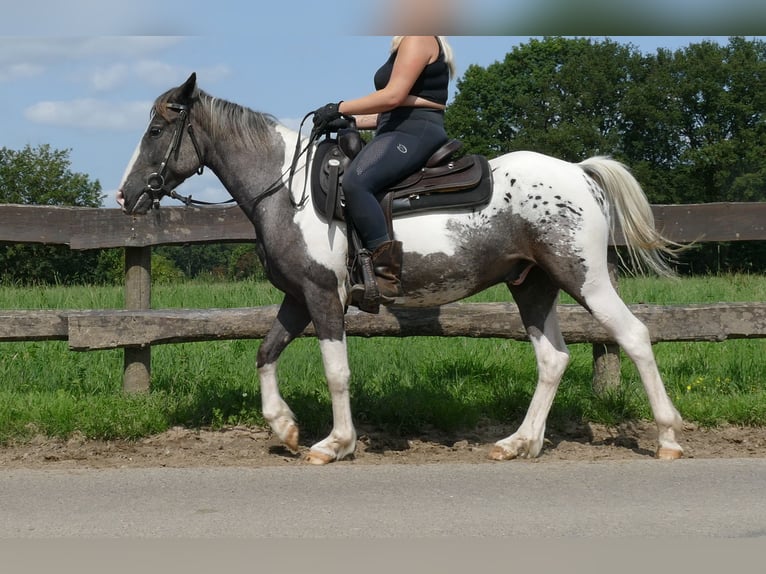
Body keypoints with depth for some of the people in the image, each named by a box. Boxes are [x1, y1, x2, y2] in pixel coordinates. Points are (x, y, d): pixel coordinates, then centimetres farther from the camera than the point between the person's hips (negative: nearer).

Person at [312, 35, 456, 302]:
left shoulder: (417, 39, -7)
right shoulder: (408, 46, 26)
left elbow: (394, 96, -17)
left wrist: (340, 109, -12)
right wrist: (352, 121, 16)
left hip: (414, 134, -12)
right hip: (401, 133, 12)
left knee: (354, 182, -33)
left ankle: (387, 272, -37)